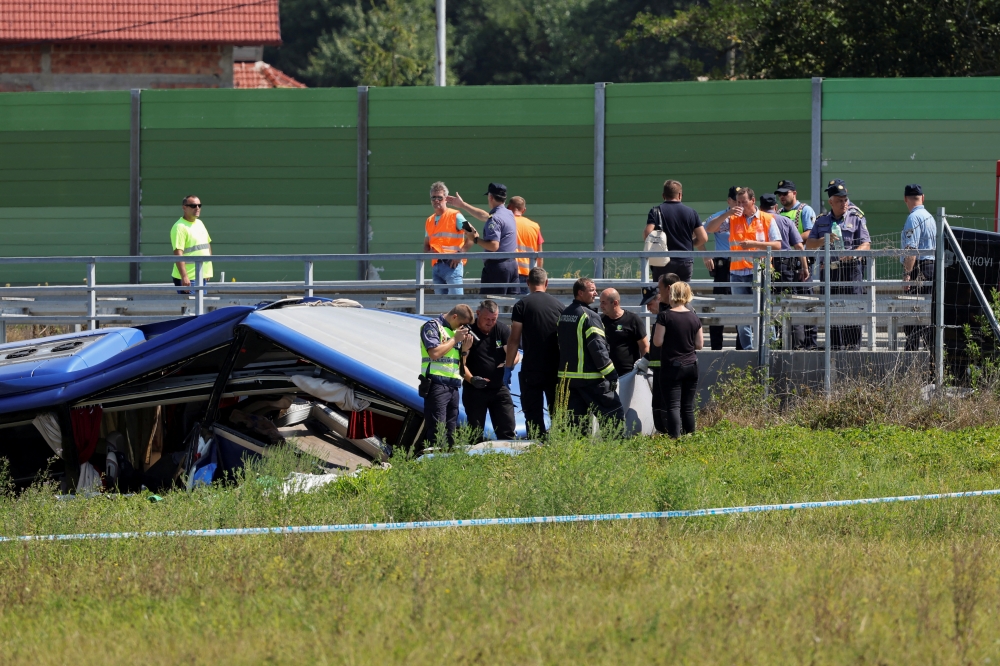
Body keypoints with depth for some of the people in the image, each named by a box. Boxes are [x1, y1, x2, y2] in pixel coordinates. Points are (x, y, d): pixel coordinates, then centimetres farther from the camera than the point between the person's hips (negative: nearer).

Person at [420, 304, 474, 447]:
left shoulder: (456, 331, 20)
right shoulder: (433, 326, -1)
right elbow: (435, 353, -15)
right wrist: (455, 339, -5)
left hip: (453, 386, 8)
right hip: (437, 385, -8)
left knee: (450, 434, 6)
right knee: (436, 432, -14)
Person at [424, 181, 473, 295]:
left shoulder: (455, 216, -1)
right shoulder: (429, 221, 18)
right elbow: (426, 245, 25)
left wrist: (460, 254, -15)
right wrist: (429, 252, 1)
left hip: (452, 264, -7)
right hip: (436, 266, 7)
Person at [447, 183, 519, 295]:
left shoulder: (494, 220, -16)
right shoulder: (509, 214, 13)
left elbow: (494, 246, -24)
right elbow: (485, 216, 29)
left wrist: (476, 239, -8)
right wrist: (462, 205, 36)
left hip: (497, 265, -9)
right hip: (512, 264, 9)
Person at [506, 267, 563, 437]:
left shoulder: (522, 305, -4)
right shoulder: (559, 305, 6)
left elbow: (514, 340, -7)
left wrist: (508, 367, -2)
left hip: (531, 370, -3)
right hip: (556, 370, 3)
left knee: (533, 415, -1)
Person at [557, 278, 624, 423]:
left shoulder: (563, 315, 12)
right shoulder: (589, 316, -14)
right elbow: (598, 348, -17)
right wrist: (611, 375, -13)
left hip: (567, 377, 8)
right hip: (590, 378, -8)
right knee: (615, 414, -4)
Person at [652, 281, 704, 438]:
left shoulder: (665, 317, -10)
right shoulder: (694, 318, 3)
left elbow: (657, 341, -11)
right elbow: (699, 344, 6)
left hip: (671, 367, -4)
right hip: (691, 366, 4)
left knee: (673, 406, -7)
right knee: (688, 407, 9)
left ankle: (675, 438, -17)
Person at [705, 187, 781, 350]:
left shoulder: (767, 219, 3)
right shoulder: (733, 219, 11)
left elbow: (777, 245, -2)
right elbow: (709, 229, 5)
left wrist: (754, 244, -14)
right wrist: (727, 214, -7)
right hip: (737, 273, 4)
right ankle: (748, 349, 8)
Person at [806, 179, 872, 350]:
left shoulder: (856, 218, 6)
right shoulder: (822, 221, 15)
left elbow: (866, 244, -2)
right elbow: (809, 245, 9)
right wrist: (824, 240, -11)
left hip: (851, 270, -3)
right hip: (828, 270, 4)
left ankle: (854, 347, -9)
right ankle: (835, 348, 8)